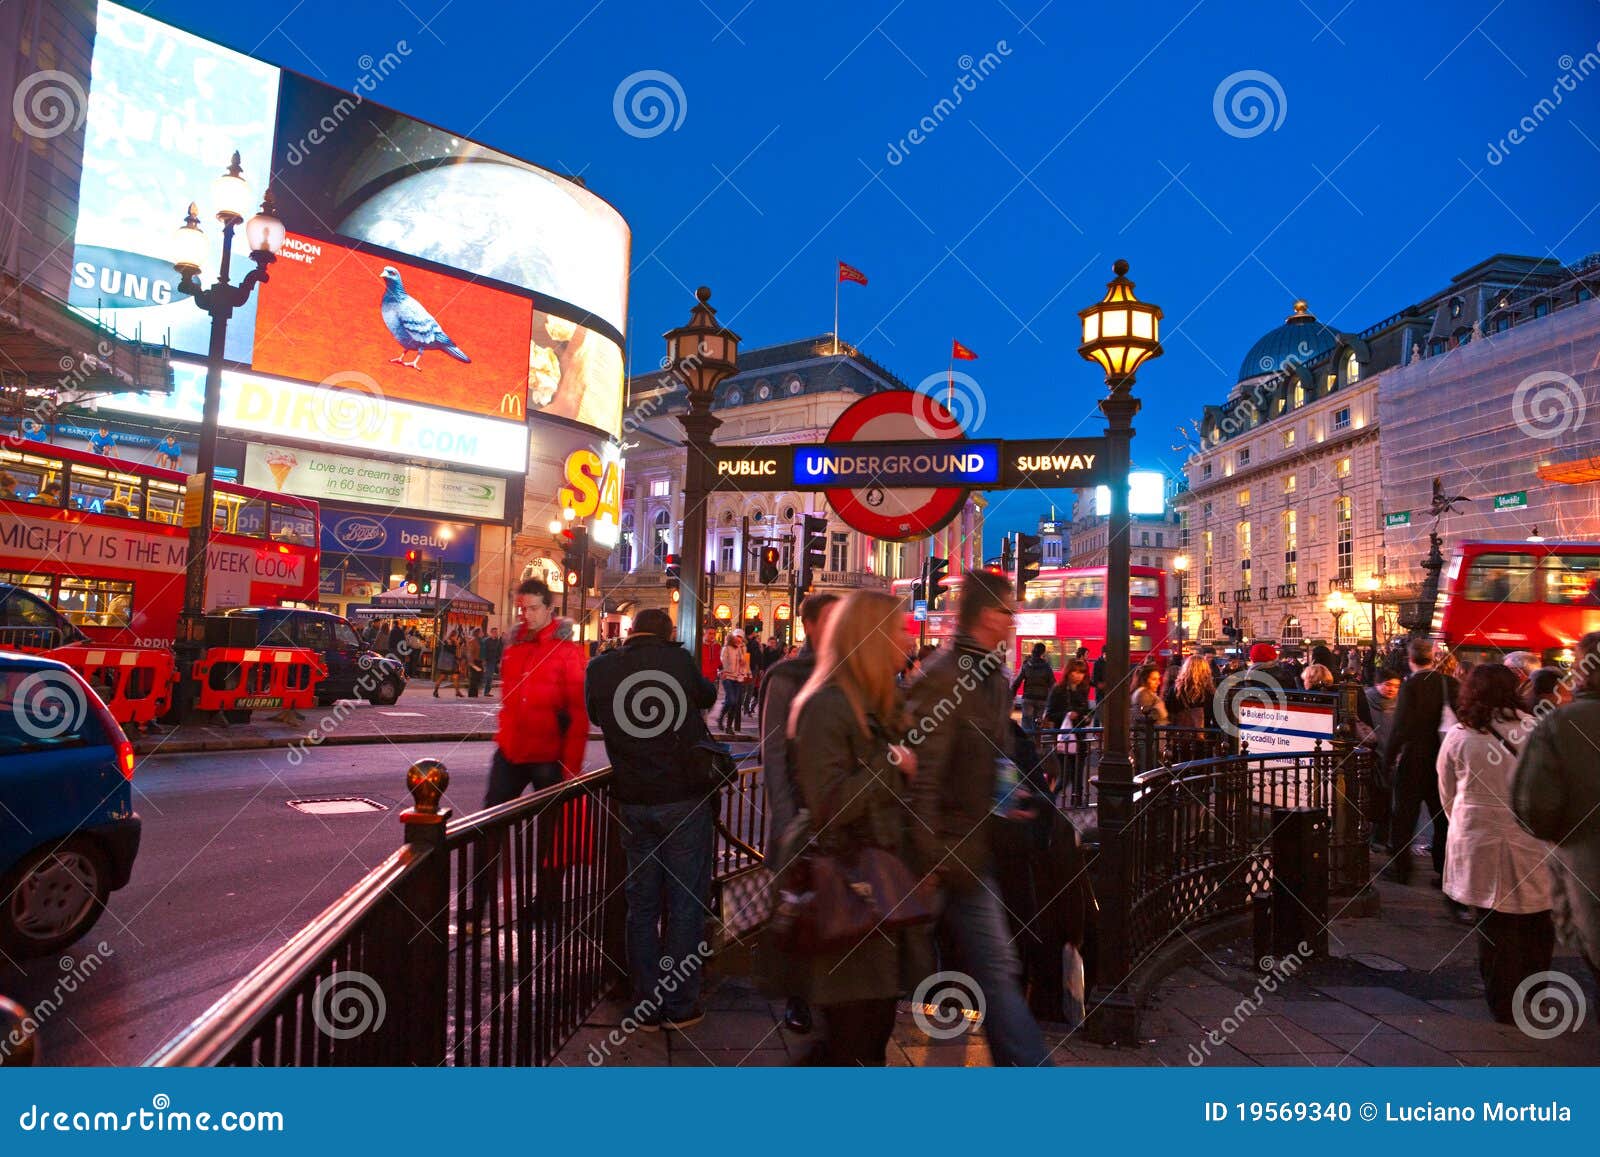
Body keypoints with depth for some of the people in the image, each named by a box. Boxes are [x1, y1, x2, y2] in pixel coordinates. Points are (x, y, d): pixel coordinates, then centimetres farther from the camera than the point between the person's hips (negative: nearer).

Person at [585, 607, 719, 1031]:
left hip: (633, 802, 3)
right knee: (686, 903, 8)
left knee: (641, 905, 13)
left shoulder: (599, 668, -2)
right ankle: (680, 1006, 15)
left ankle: (647, 1007, 21)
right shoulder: (678, 659, -8)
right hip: (686, 798, -2)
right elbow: (708, 695, 11)